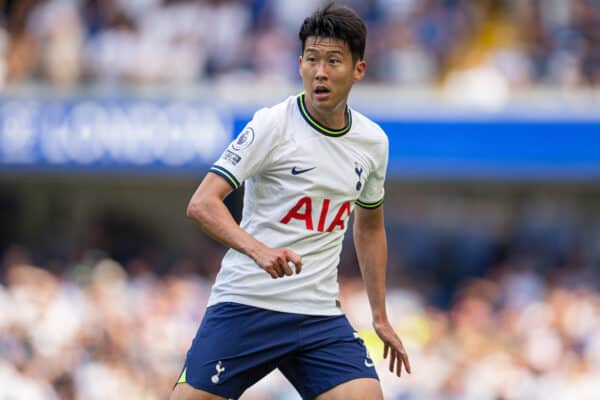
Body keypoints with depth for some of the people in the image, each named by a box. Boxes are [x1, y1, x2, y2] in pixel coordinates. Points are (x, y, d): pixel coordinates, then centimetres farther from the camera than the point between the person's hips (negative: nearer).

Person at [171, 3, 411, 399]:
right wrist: (259, 250, -33)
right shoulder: (272, 125, -9)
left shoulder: (373, 143, 8)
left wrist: (381, 318, 24)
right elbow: (202, 203, -16)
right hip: (245, 303, -4)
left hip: (320, 315, 4)